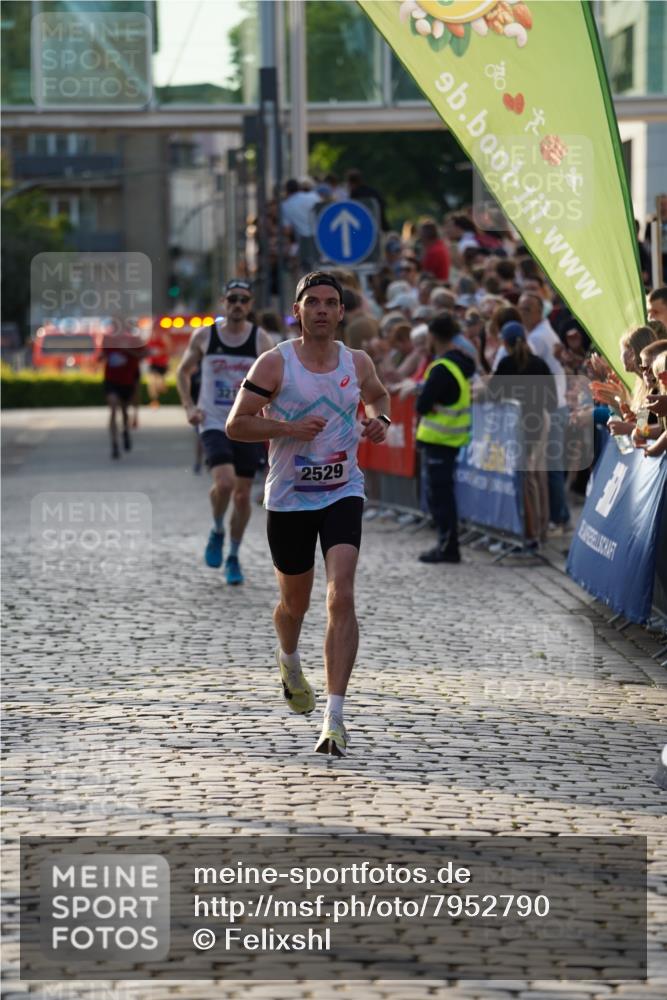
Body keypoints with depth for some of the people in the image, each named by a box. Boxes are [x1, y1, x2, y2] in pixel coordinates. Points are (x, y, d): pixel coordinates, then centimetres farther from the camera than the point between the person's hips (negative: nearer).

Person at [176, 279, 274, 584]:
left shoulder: (261, 339, -2)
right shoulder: (204, 336, 0)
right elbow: (183, 371, 13)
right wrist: (189, 406, -1)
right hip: (214, 424, -1)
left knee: (242, 494, 5)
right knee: (224, 482, -23)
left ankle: (233, 557, 22)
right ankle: (217, 532, 7)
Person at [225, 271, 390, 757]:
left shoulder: (357, 363, 1)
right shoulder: (275, 364, -8)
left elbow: (378, 395, 24)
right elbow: (235, 425, -8)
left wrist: (381, 420, 2)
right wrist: (289, 428, -21)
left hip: (343, 494, 1)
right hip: (289, 499, -1)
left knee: (342, 597, -18)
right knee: (295, 602, 15)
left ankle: (334, 717, -20)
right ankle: (289, 661, 53)